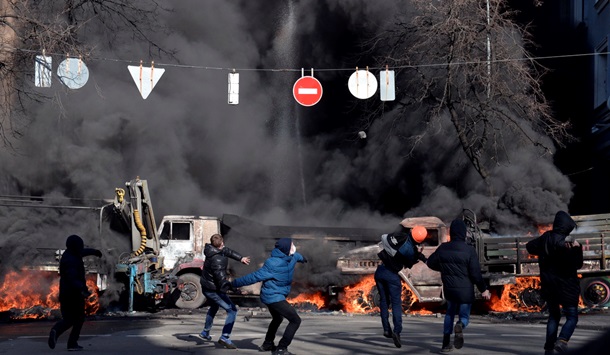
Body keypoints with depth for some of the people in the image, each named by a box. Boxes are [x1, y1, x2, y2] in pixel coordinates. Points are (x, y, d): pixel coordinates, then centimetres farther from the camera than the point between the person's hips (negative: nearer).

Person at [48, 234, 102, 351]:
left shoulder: (69, 254, 7)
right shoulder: (71, 260, -21)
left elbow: (82, 252, 29)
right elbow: (72, 279, -34)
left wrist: (94, 251, 46)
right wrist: (82, 289, -47)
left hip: (64, 294, 8)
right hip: (74, 293, -8)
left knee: (68, 319, 14)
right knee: (79, 319, 6)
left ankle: (56, 330, -10)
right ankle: (72, 343, -3)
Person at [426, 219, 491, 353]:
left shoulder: (443, 248, -1)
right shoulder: (469, 250, -14)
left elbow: (431, 263, 13)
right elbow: (476, 273, -13)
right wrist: (483, 289, -1)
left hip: (448, 289, 4)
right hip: (465, 290, -4)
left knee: (450, 312, 26)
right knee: (464, 316, 10)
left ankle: (446, 343, 19)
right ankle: (460, 326, -27)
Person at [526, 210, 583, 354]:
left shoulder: (545, 238, -1)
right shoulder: (565, 242, -19)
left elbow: (530, 246, 17)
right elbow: (577, 265, -18)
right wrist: (577, 248, -15)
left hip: (548, 286, 6)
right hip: (566, 285, -6)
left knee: (553, 316, 18)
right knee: (572, 317, 3)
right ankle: (562, 340, -22)